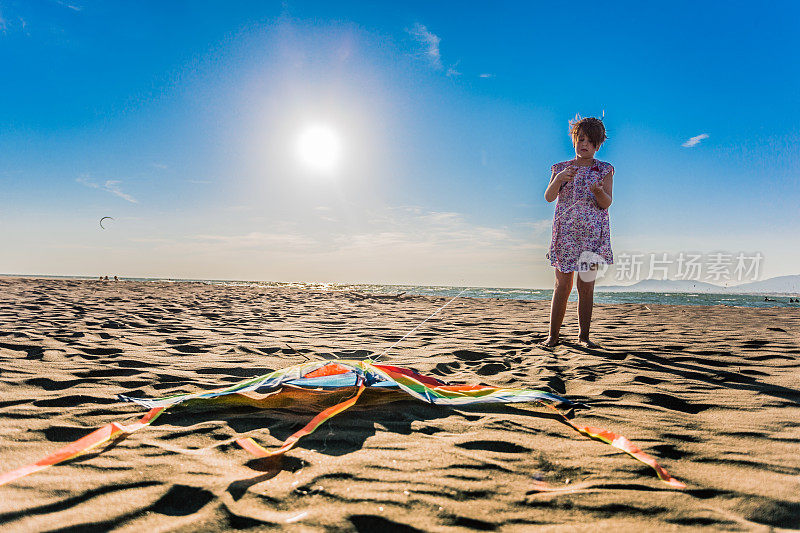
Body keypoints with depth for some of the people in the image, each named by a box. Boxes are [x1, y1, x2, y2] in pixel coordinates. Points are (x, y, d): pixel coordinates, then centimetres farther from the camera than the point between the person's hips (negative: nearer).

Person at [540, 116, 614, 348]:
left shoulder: (604, 170, 8)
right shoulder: (561, 168, 11)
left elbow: (607, 203, -4)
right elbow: (548, 197, -3)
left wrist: (598, 191, -26)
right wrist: (558, 179, -22)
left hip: (592, 232, 0)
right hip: (565, 231, 0)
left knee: (586, 286, -1)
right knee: (562, 285, -3)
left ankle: (583, 335, 9)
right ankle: (553, 335, 4)